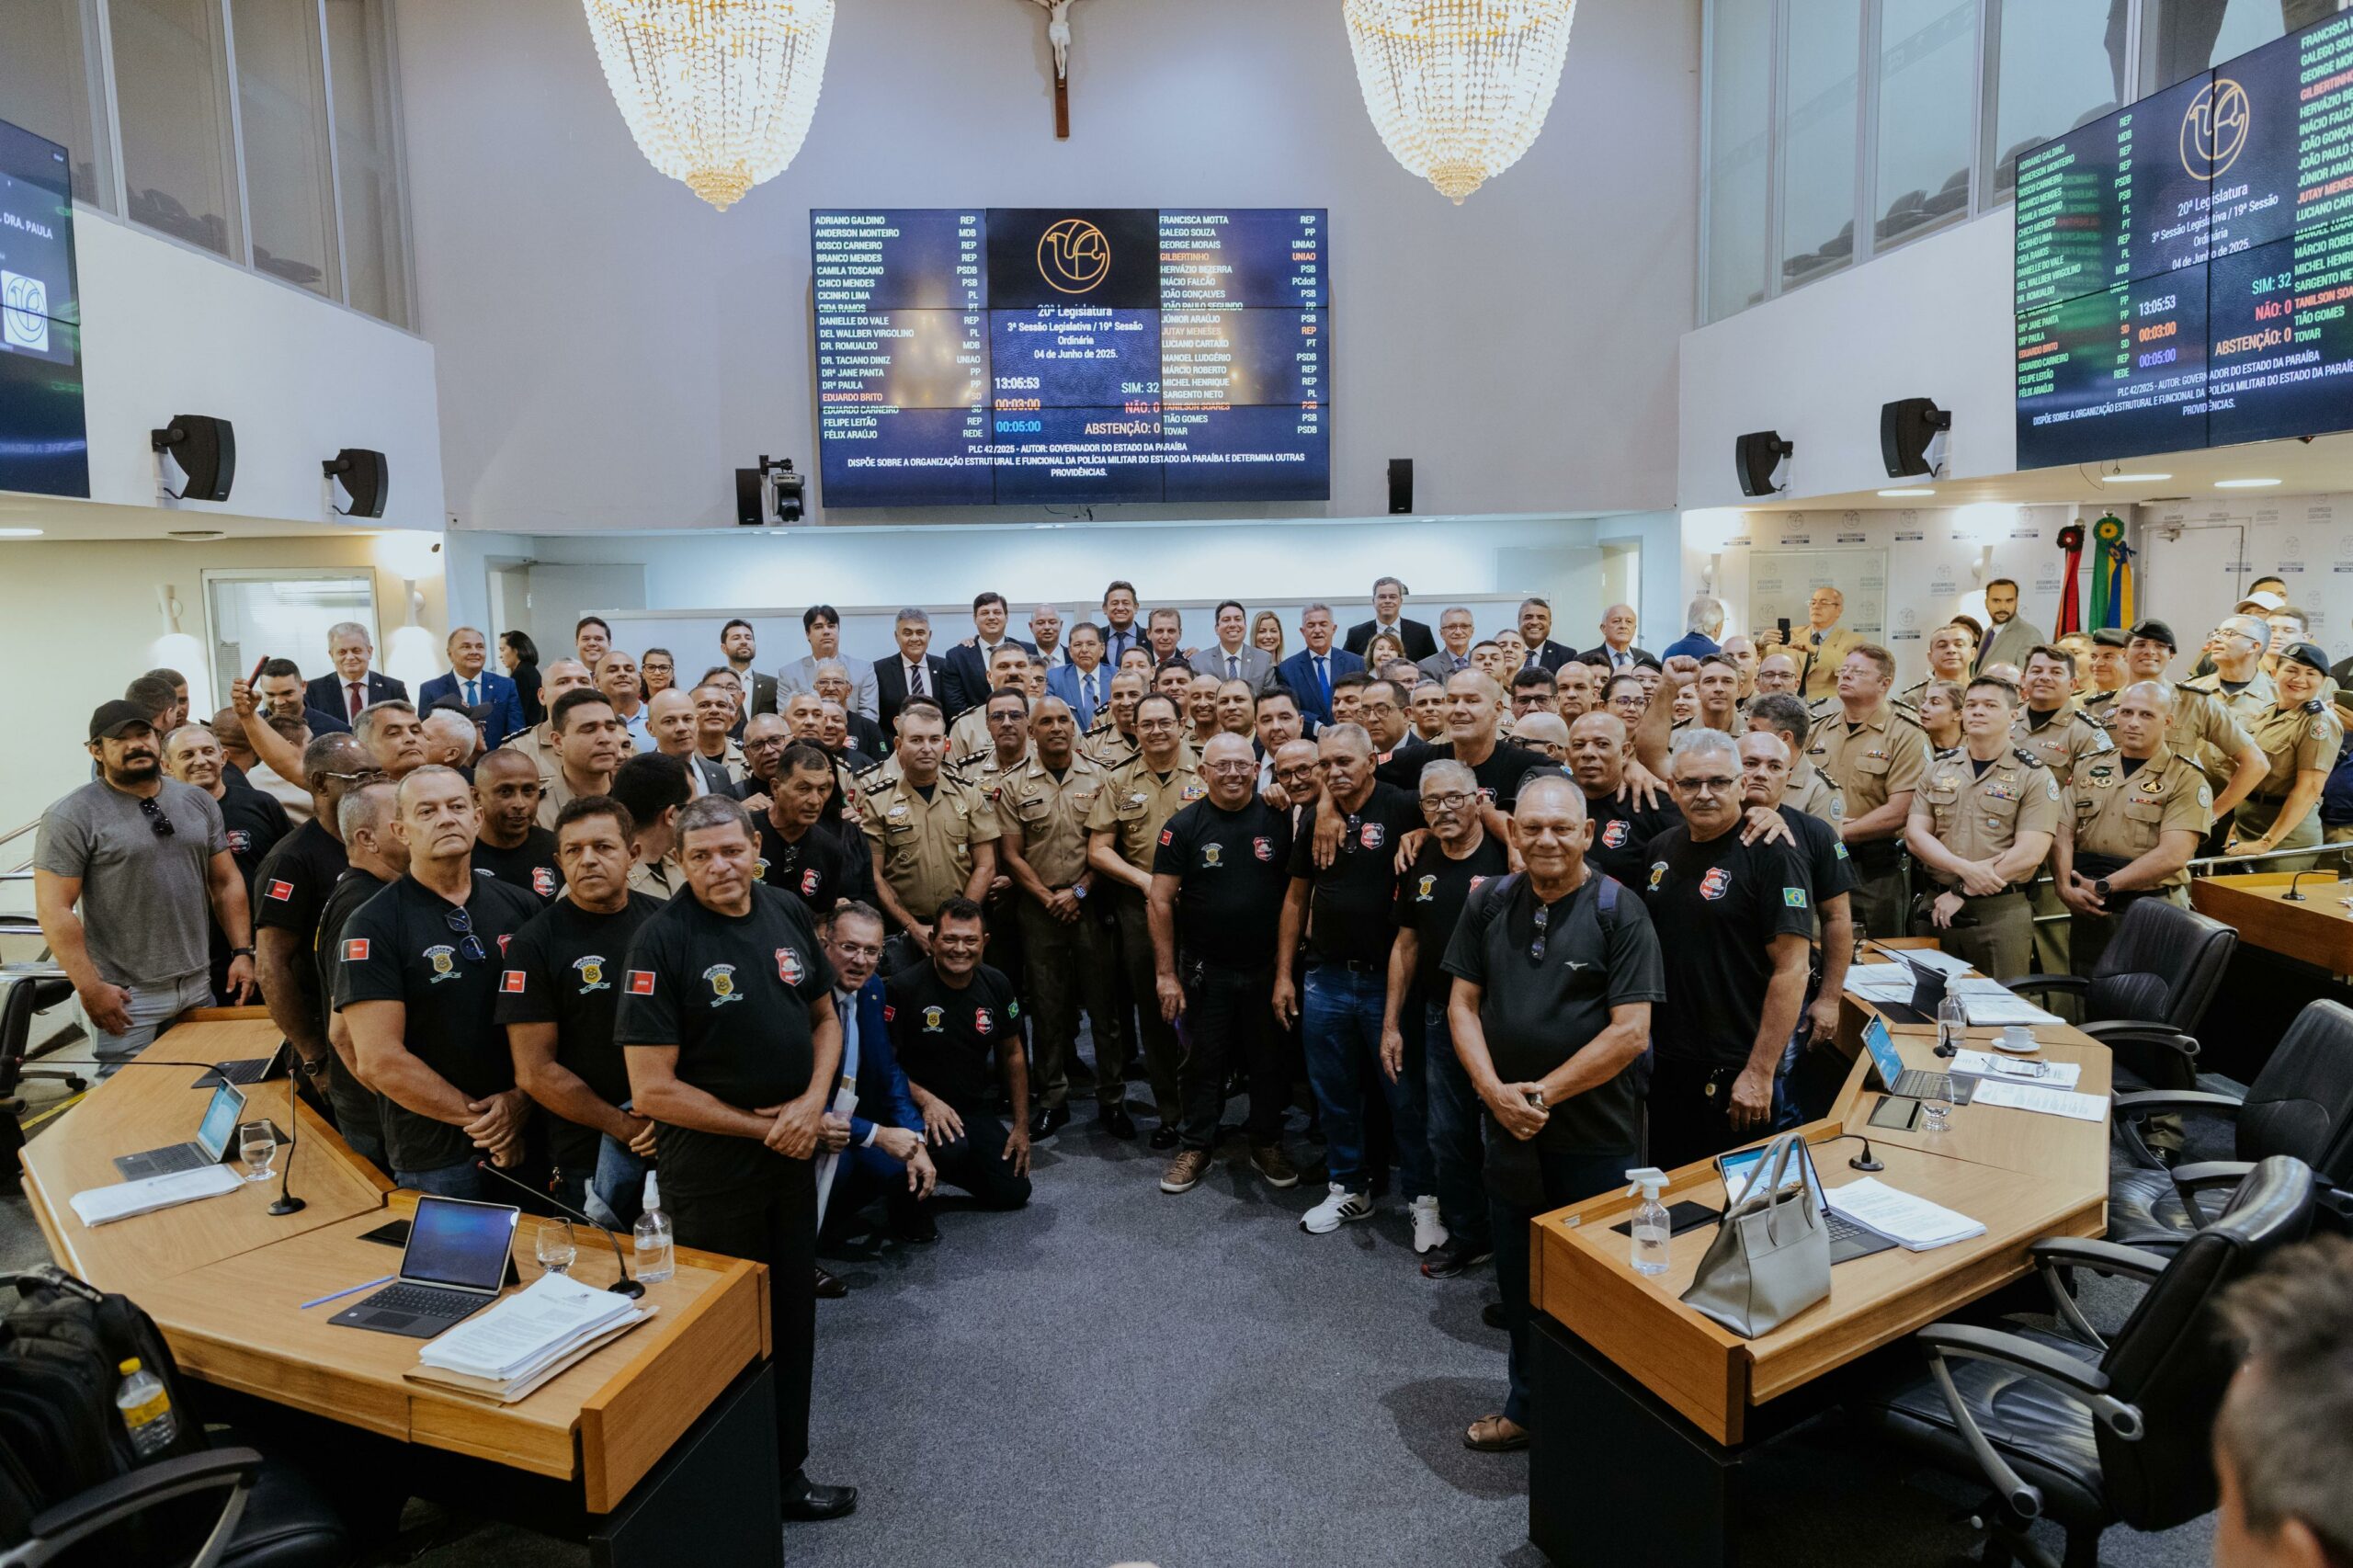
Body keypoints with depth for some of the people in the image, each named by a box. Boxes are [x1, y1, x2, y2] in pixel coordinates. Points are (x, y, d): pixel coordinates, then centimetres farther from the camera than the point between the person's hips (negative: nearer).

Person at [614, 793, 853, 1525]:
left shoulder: (788, 914, -1)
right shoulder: (660, 942, -18)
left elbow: (825, 1018, 10)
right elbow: (652, 1089, -19)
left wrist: (812, 1102, -7)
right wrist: (758, 1127, -15)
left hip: (792, 1153, 6)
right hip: (709, 1164, -6)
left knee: (791, 1317, 18)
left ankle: (785, 1471, 37)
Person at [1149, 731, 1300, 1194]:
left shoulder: (1279, 819, -3)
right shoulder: (1184, 826, -6)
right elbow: (1161, 901, -6)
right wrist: (1166, 973, -9)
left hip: (1267, 966, 1)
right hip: (1205, 970, -1)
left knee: (1269, 1060, 12)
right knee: (1203, 1061, 11)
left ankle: (1266, 1143, 30)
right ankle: (1195, 1147, 26)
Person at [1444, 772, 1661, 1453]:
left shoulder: (1619, 911, -10)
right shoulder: (1488, 903, 3)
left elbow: (1631, 1032, -14)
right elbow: (1463, 1003, 4)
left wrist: (1542, 1093, -15)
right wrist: (1495, 1090, -11)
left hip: (1597, 1137, -4)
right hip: (1509, 1128, 4)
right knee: (1519, 1281, 16)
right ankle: (1527, 1406, 36)